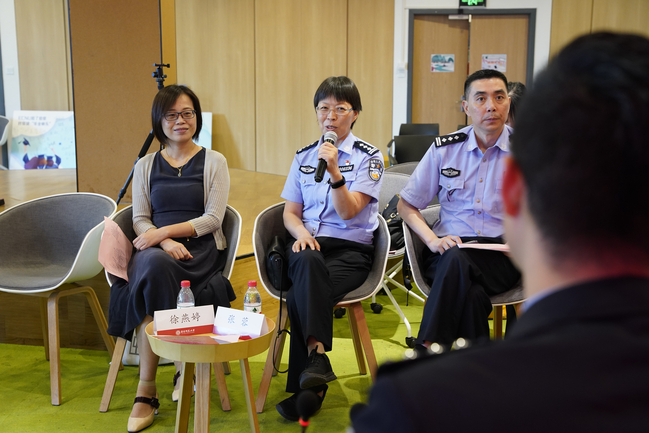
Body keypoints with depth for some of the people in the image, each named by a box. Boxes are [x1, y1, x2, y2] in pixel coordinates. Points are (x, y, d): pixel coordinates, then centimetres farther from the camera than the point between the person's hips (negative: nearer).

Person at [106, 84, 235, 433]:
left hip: (200, 248, -2)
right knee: (152, 265, -36)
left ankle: (146, 388, -20)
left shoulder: (213, 162, 10)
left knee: (153, 273, -34)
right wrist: (165, 243, -13)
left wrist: (165, 231, -13)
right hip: (156, 248, 2)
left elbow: (212, 219, 0)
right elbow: (139, 221, 9)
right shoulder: (146, 166, 18)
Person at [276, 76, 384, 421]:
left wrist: (334, 171, -24)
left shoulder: (368, 157, 3)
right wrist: (301, 231, -7)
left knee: (300, 295, -31)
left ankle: (302, 388, -23)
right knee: (309, 261, -37)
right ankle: (317, 356, -41)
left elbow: (348, 211, -10)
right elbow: (290, 212, 15)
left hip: (351, 249, -2)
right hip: (307, 242, 3)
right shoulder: (304, 156, 17)